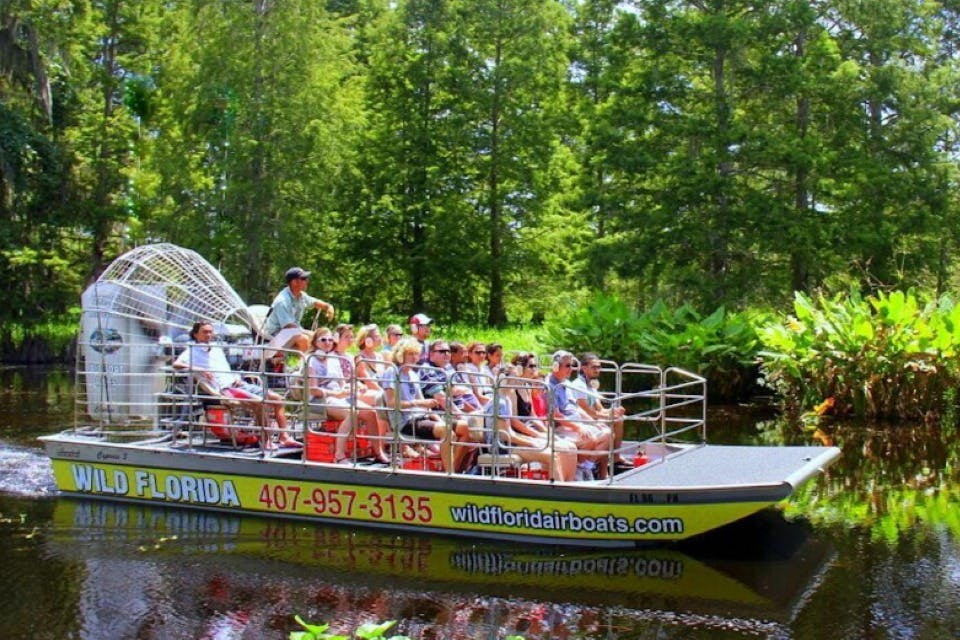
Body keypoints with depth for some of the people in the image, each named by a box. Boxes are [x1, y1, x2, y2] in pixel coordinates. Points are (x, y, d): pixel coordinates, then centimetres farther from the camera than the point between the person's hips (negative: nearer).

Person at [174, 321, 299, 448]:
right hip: (224, 390, -8)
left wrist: (237, 378, 6)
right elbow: (176, 364, -16)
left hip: (238, 383, 8)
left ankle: (284, 437, -1)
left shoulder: (217, 350, 23)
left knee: (277, 399, -2)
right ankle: (266, 441, -21)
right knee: (259, 402, -30)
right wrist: (199, 370, -24)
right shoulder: (192, 352, 1)